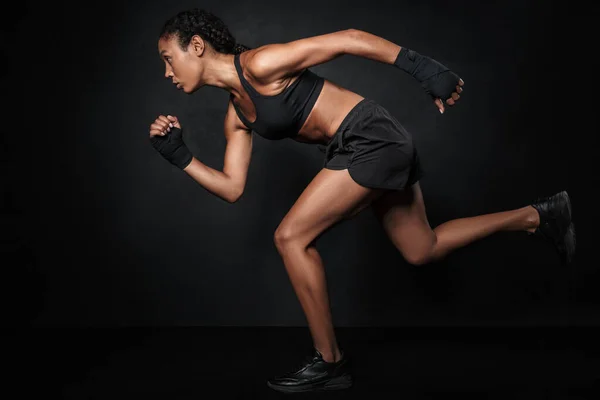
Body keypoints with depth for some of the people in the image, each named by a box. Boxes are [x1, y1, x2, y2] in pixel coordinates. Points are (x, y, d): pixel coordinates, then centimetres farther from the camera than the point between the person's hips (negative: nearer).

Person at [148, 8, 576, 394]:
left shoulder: (258, 64, -14)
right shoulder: (236, 114, 11)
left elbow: (347, 38, -15)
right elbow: (233, 188, 12)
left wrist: (424, 68, -17)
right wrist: (180, 156, 4)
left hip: (372, 138, -10)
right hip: (372, 148, 10)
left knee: (291, 237, -9)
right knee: (423, 251, 19)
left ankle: (331, 362, 3)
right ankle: (536, 215, 33)